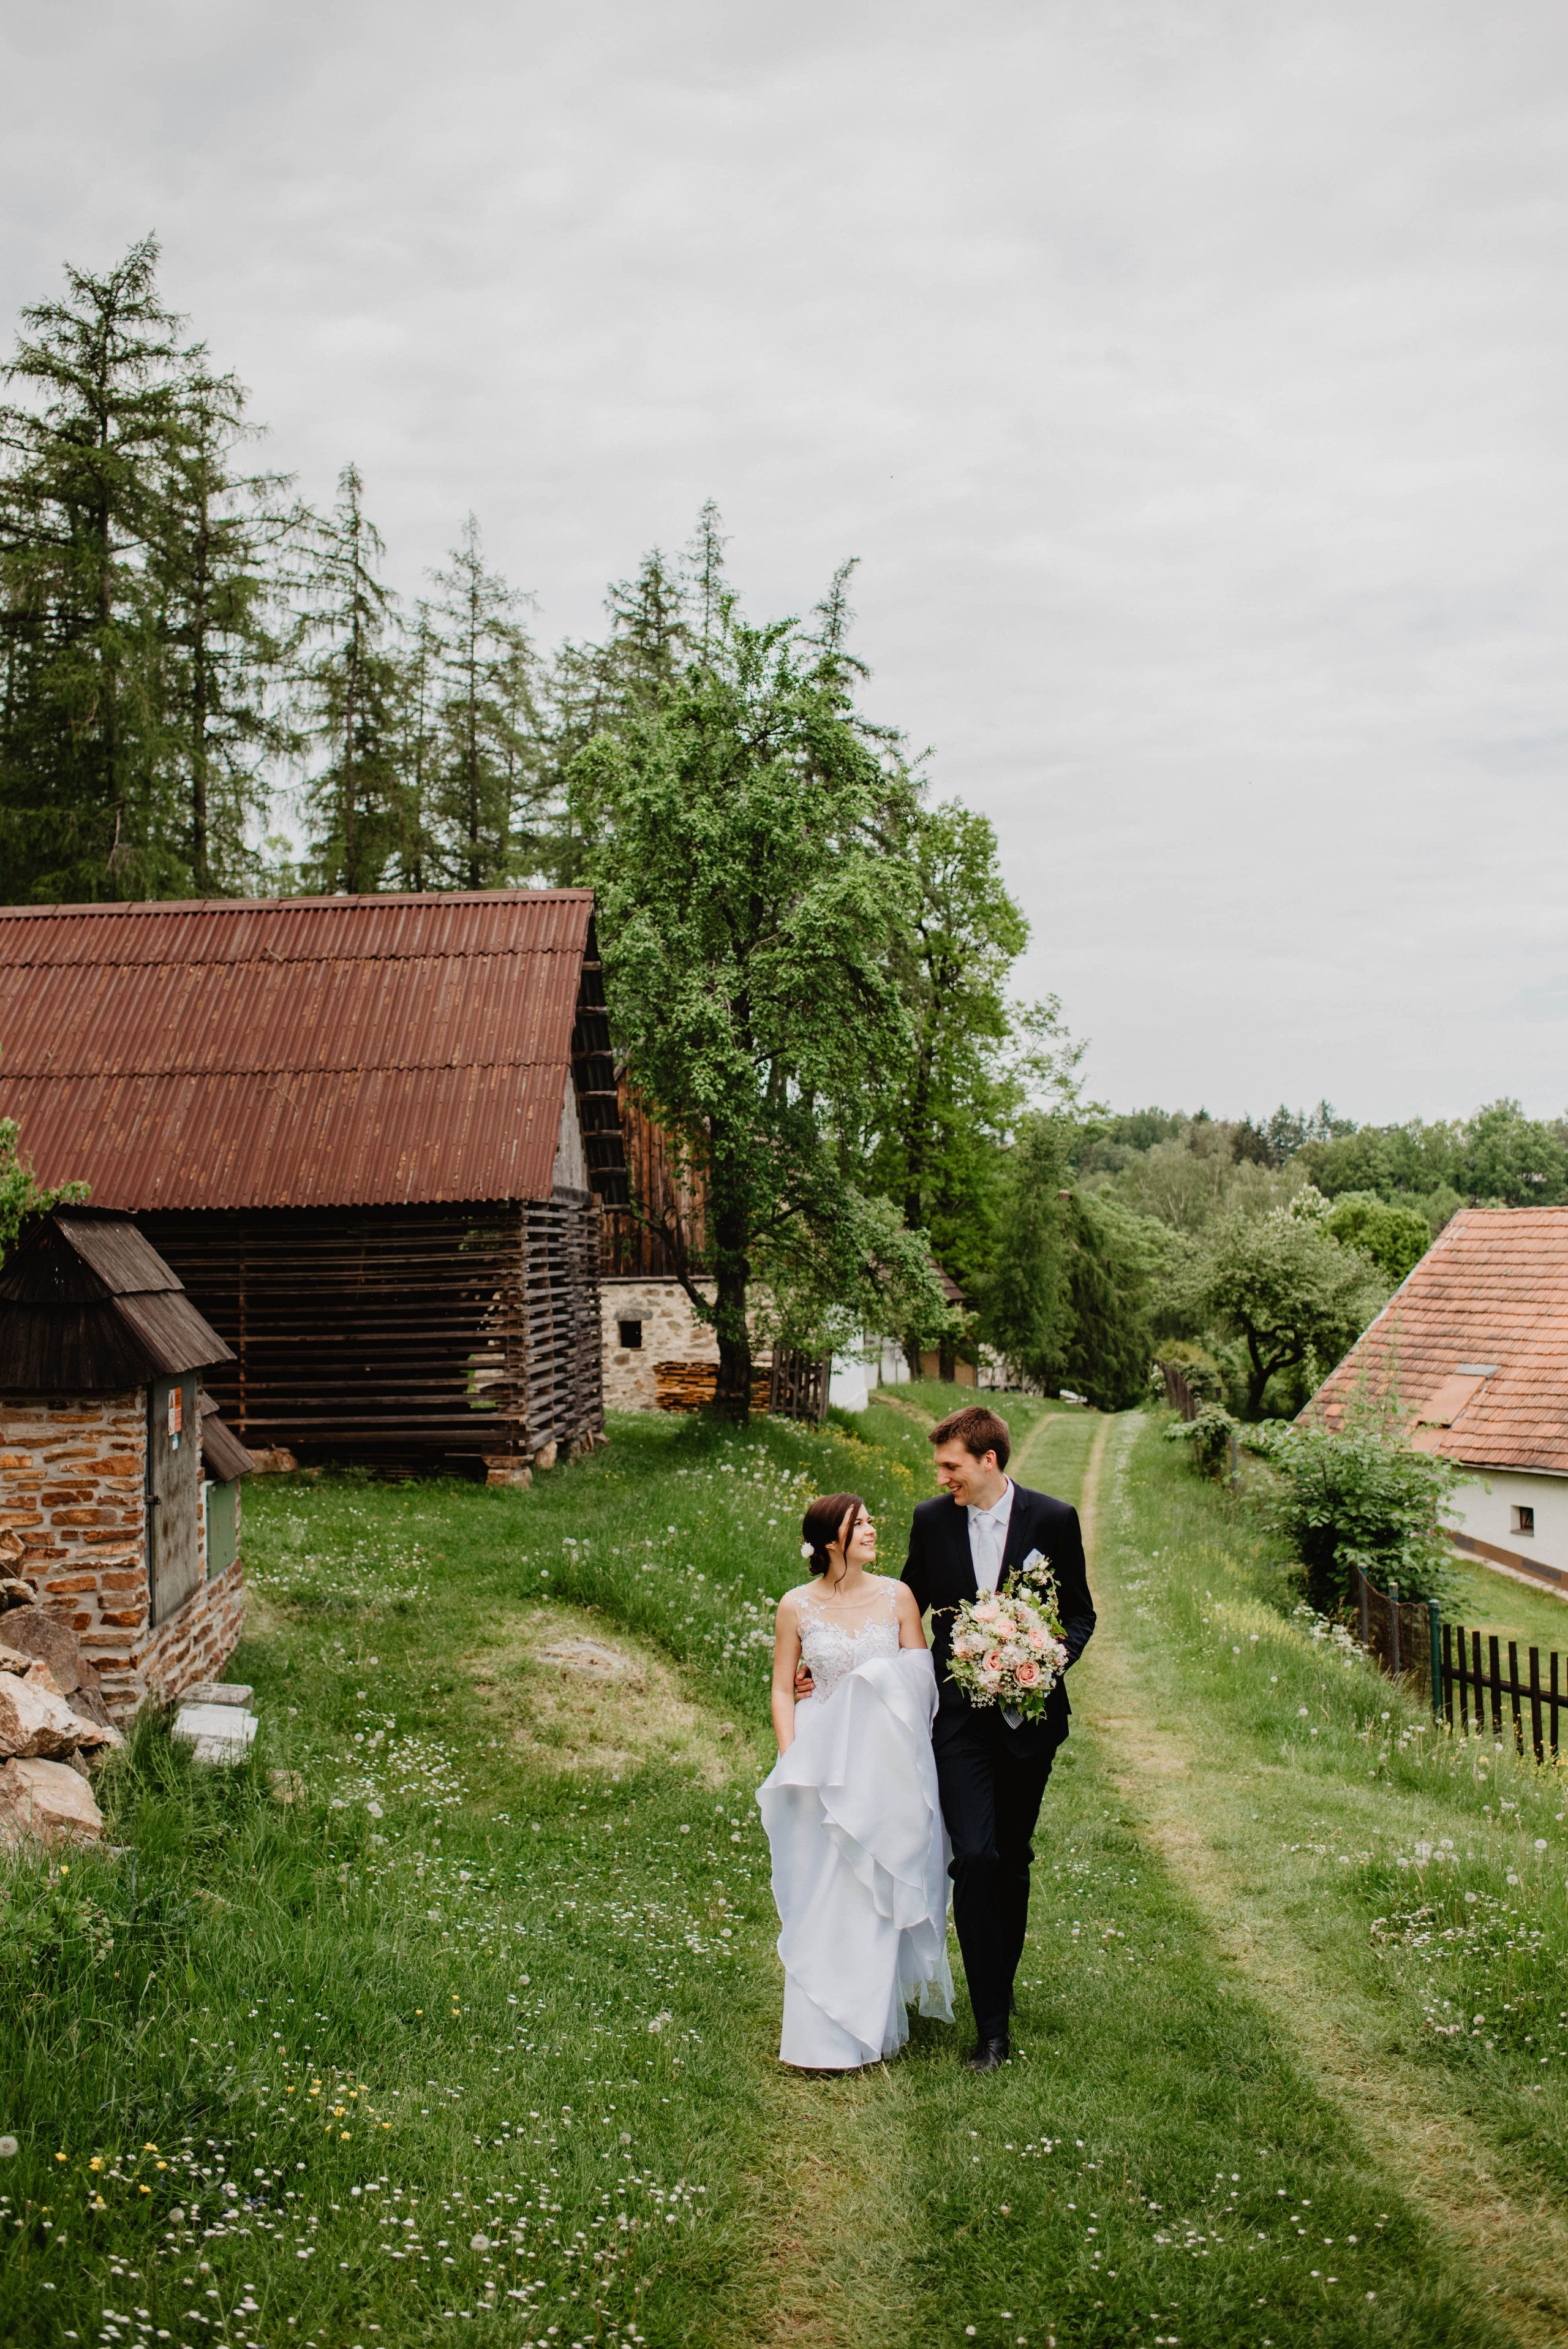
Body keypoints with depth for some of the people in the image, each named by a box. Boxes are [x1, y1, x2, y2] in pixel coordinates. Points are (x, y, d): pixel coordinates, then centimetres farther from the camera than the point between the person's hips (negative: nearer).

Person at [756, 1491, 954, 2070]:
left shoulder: (896, 1597, 1)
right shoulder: (797, 1607, -2)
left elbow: (922, 1682, 4)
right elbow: (782, 1692, 3)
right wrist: (791, 1763, -7)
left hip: (886, 1761, 1)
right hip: (821, 1759, -1)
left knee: (878, 1892, 4)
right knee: (820, 1896, 0)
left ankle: (872, 2027, 17)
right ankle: (822, 2036, 10)